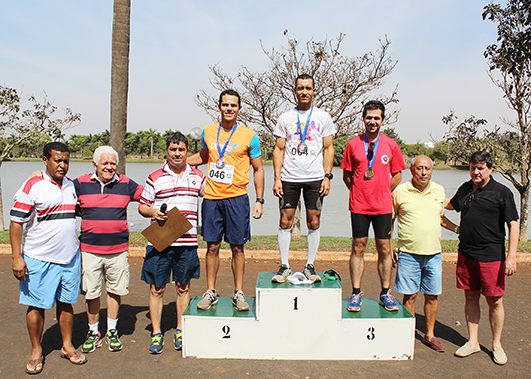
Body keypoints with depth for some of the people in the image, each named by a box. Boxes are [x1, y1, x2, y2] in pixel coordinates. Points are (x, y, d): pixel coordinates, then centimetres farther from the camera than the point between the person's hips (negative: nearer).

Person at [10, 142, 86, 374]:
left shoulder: (72, 186, 9)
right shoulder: (32, 186, -8)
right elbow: (16, 222, -9)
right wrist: (17, 257, -14)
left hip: (70, 257, 5)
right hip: (39, 258, -4)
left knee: (65, 302, 13)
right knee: (37, 305, 5)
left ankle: (67, 346, 26)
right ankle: (36, 352, 21)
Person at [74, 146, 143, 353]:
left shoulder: (126, 184, 5)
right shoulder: (81, 184, 3)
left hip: (118, 249, 1)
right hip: (90, 249, -1)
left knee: (115, 290, 10)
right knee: (91, 292, 5)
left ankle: (112, 332, 26)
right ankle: (93, 333, 25)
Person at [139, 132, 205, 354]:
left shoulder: (198, 177, 8)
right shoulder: (155, 178, 3)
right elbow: (142, 206, 8)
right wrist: (153, 212, -13)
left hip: (187, 241, 1)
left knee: (183, 287, 10)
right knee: (156, 288, 4)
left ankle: (180, 331, 24)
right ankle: (156, 334, 17)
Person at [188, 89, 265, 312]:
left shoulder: (249, 136, -2)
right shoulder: (208, 131, 8)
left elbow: (258, 169, 4)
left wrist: (259, 200, -2)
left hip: (236, 198, -2)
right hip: (211, 197, 3)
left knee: (237, 247, 3)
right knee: (212, 246, 7)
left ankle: (239, 293, 15)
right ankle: (210, 292, 19)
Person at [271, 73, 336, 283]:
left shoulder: (323, 117, 7)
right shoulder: (285, 118, 7)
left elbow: (328, 148, 6)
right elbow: (279, 149, 5)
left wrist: (327, 176, -4)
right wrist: (277, 178, -3)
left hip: (315, 178, 0)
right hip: (289, 178, 0)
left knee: (314, 222, 2)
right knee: (285, 221, 0)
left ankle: (310, 266, 14)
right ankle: (284, 266, 10)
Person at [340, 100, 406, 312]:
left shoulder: (391, 145, 3)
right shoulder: (353, 145, 2)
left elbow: (397, 176, 10)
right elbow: (347, 176, 8)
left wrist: (382, 193, 4)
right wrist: (359, 192, 1)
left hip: (383, 206, 1)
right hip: (359, 206, 0)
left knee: (384, 249, 5)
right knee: (358, 248, 3)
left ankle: (385, 294, 18)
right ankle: (356, 294, 13)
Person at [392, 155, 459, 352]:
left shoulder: (439, 191, 8)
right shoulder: (400, 191, -3)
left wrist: (458, 229, 7)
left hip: (433, 253, 3)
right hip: (408, 253, -3)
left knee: (432, 295, 10)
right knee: (410, 296, 2)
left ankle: (430, 335, 25)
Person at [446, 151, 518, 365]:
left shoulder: (502, 193, -6)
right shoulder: (465, 189, 9)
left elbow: (513, 225, -7)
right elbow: (452, 204, 31)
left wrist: (511, 256, -14)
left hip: (491, 256, -4)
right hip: (466, 253, 5)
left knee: (495, 301, 3)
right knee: (470, 297, 11)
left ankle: (496, 345, 20)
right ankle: (473, 342, 23)